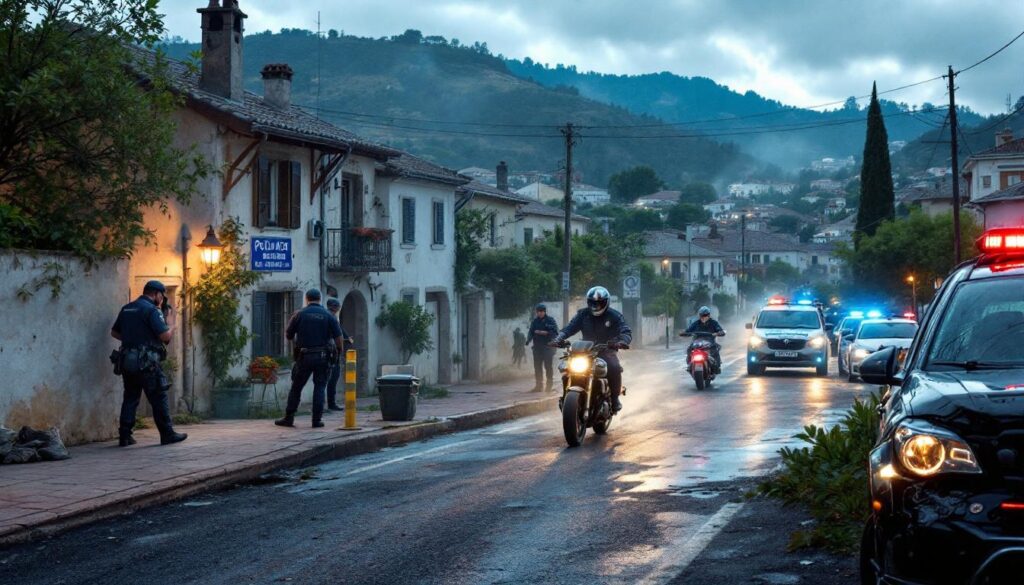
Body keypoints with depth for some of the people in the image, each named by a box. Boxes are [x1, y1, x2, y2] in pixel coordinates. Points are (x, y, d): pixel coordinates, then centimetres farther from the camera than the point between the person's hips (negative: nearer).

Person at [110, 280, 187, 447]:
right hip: (146, 362, -7)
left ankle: (124, 436, 8)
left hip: (127, 361, 7)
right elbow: (165, 336, -16)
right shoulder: (152, 310, -10)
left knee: (130, 398, 11)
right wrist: (170, 323, 3)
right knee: (159, 398, 1)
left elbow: (114, 332, 20)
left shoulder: (126, 308, 14)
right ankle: (167, 434, 5)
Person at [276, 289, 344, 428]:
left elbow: (288, 335, 6)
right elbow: (339, 337, -4)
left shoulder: (299, 315, 0)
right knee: (320, 388, 6)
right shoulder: (328, 316, 1)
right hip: (323, 357, 0)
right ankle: (317, 420, 1)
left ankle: (289, 418, 9)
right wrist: (339, 350, 13)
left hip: (304, 356, 0)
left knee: (296, 388, 9)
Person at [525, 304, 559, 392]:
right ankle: (539, 385, 11)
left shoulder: (550, 320, 0)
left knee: (549, 367, -5)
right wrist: (528, 340, -13)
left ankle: (550, 385, 0)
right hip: (537, 347, 4)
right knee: (537, 367, 5)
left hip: (548, 347, -4)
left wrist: (544, 332, -15)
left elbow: (555, 332, -7)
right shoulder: (535, 321, 13)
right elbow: (531, 332, 7)